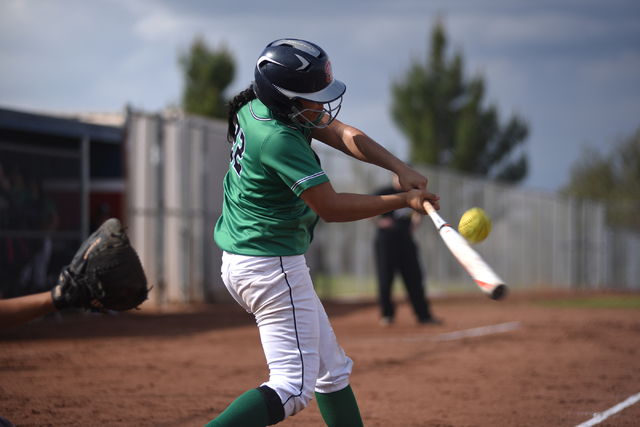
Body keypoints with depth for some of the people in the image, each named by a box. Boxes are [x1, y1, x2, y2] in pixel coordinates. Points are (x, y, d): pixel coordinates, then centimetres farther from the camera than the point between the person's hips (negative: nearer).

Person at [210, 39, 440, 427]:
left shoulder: (257, 106, 2)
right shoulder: (280, 139, -26)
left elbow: (343, 134, 5)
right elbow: (330, 207, -21)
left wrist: (399, 168, -8)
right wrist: (404, 201, -15)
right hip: (272, 266, -10)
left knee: (332, 369, 17)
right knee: (294, 386, -10)